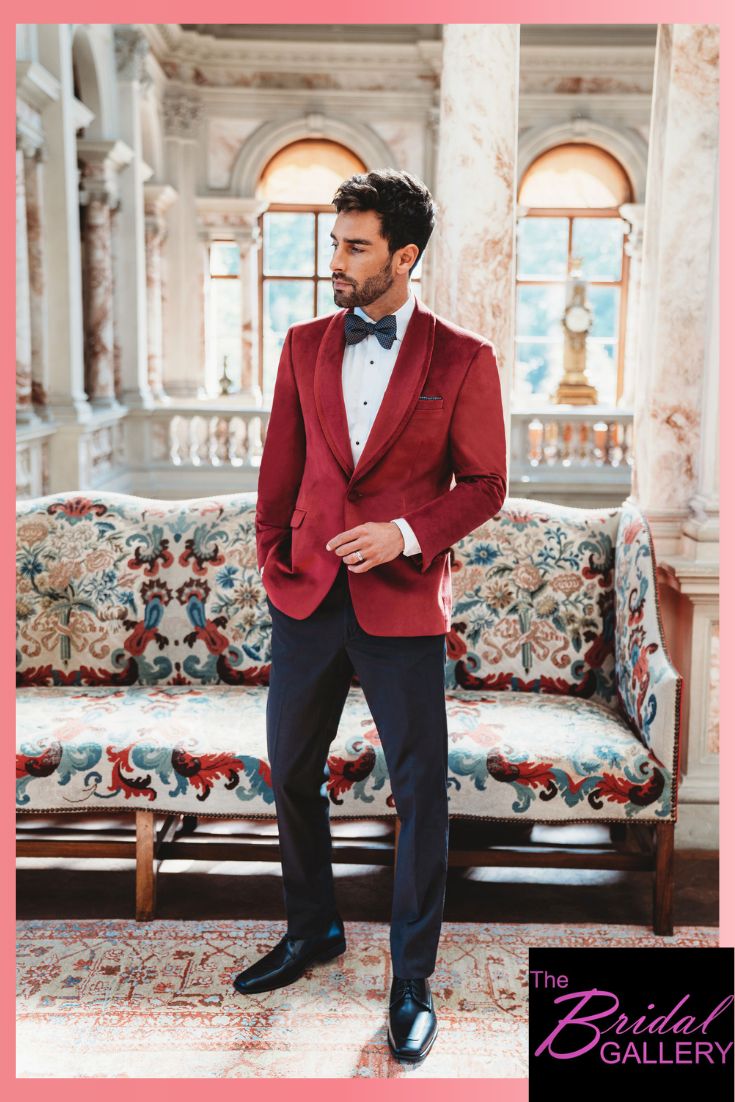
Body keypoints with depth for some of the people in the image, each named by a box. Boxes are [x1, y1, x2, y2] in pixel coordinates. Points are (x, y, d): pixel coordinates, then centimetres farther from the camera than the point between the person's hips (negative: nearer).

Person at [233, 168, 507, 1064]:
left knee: (420, 791, 4)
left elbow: (485, 484, -2)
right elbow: (280, 465, 13)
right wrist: (272, 558, 9)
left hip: (402, 603, -4)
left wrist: (407, 533, -16)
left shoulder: (462, 360, -4)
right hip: (307, 596, 4)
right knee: (292, 775, 14)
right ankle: (312, 930, 38)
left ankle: (412, 978, 23)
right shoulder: (305, 345, 7)